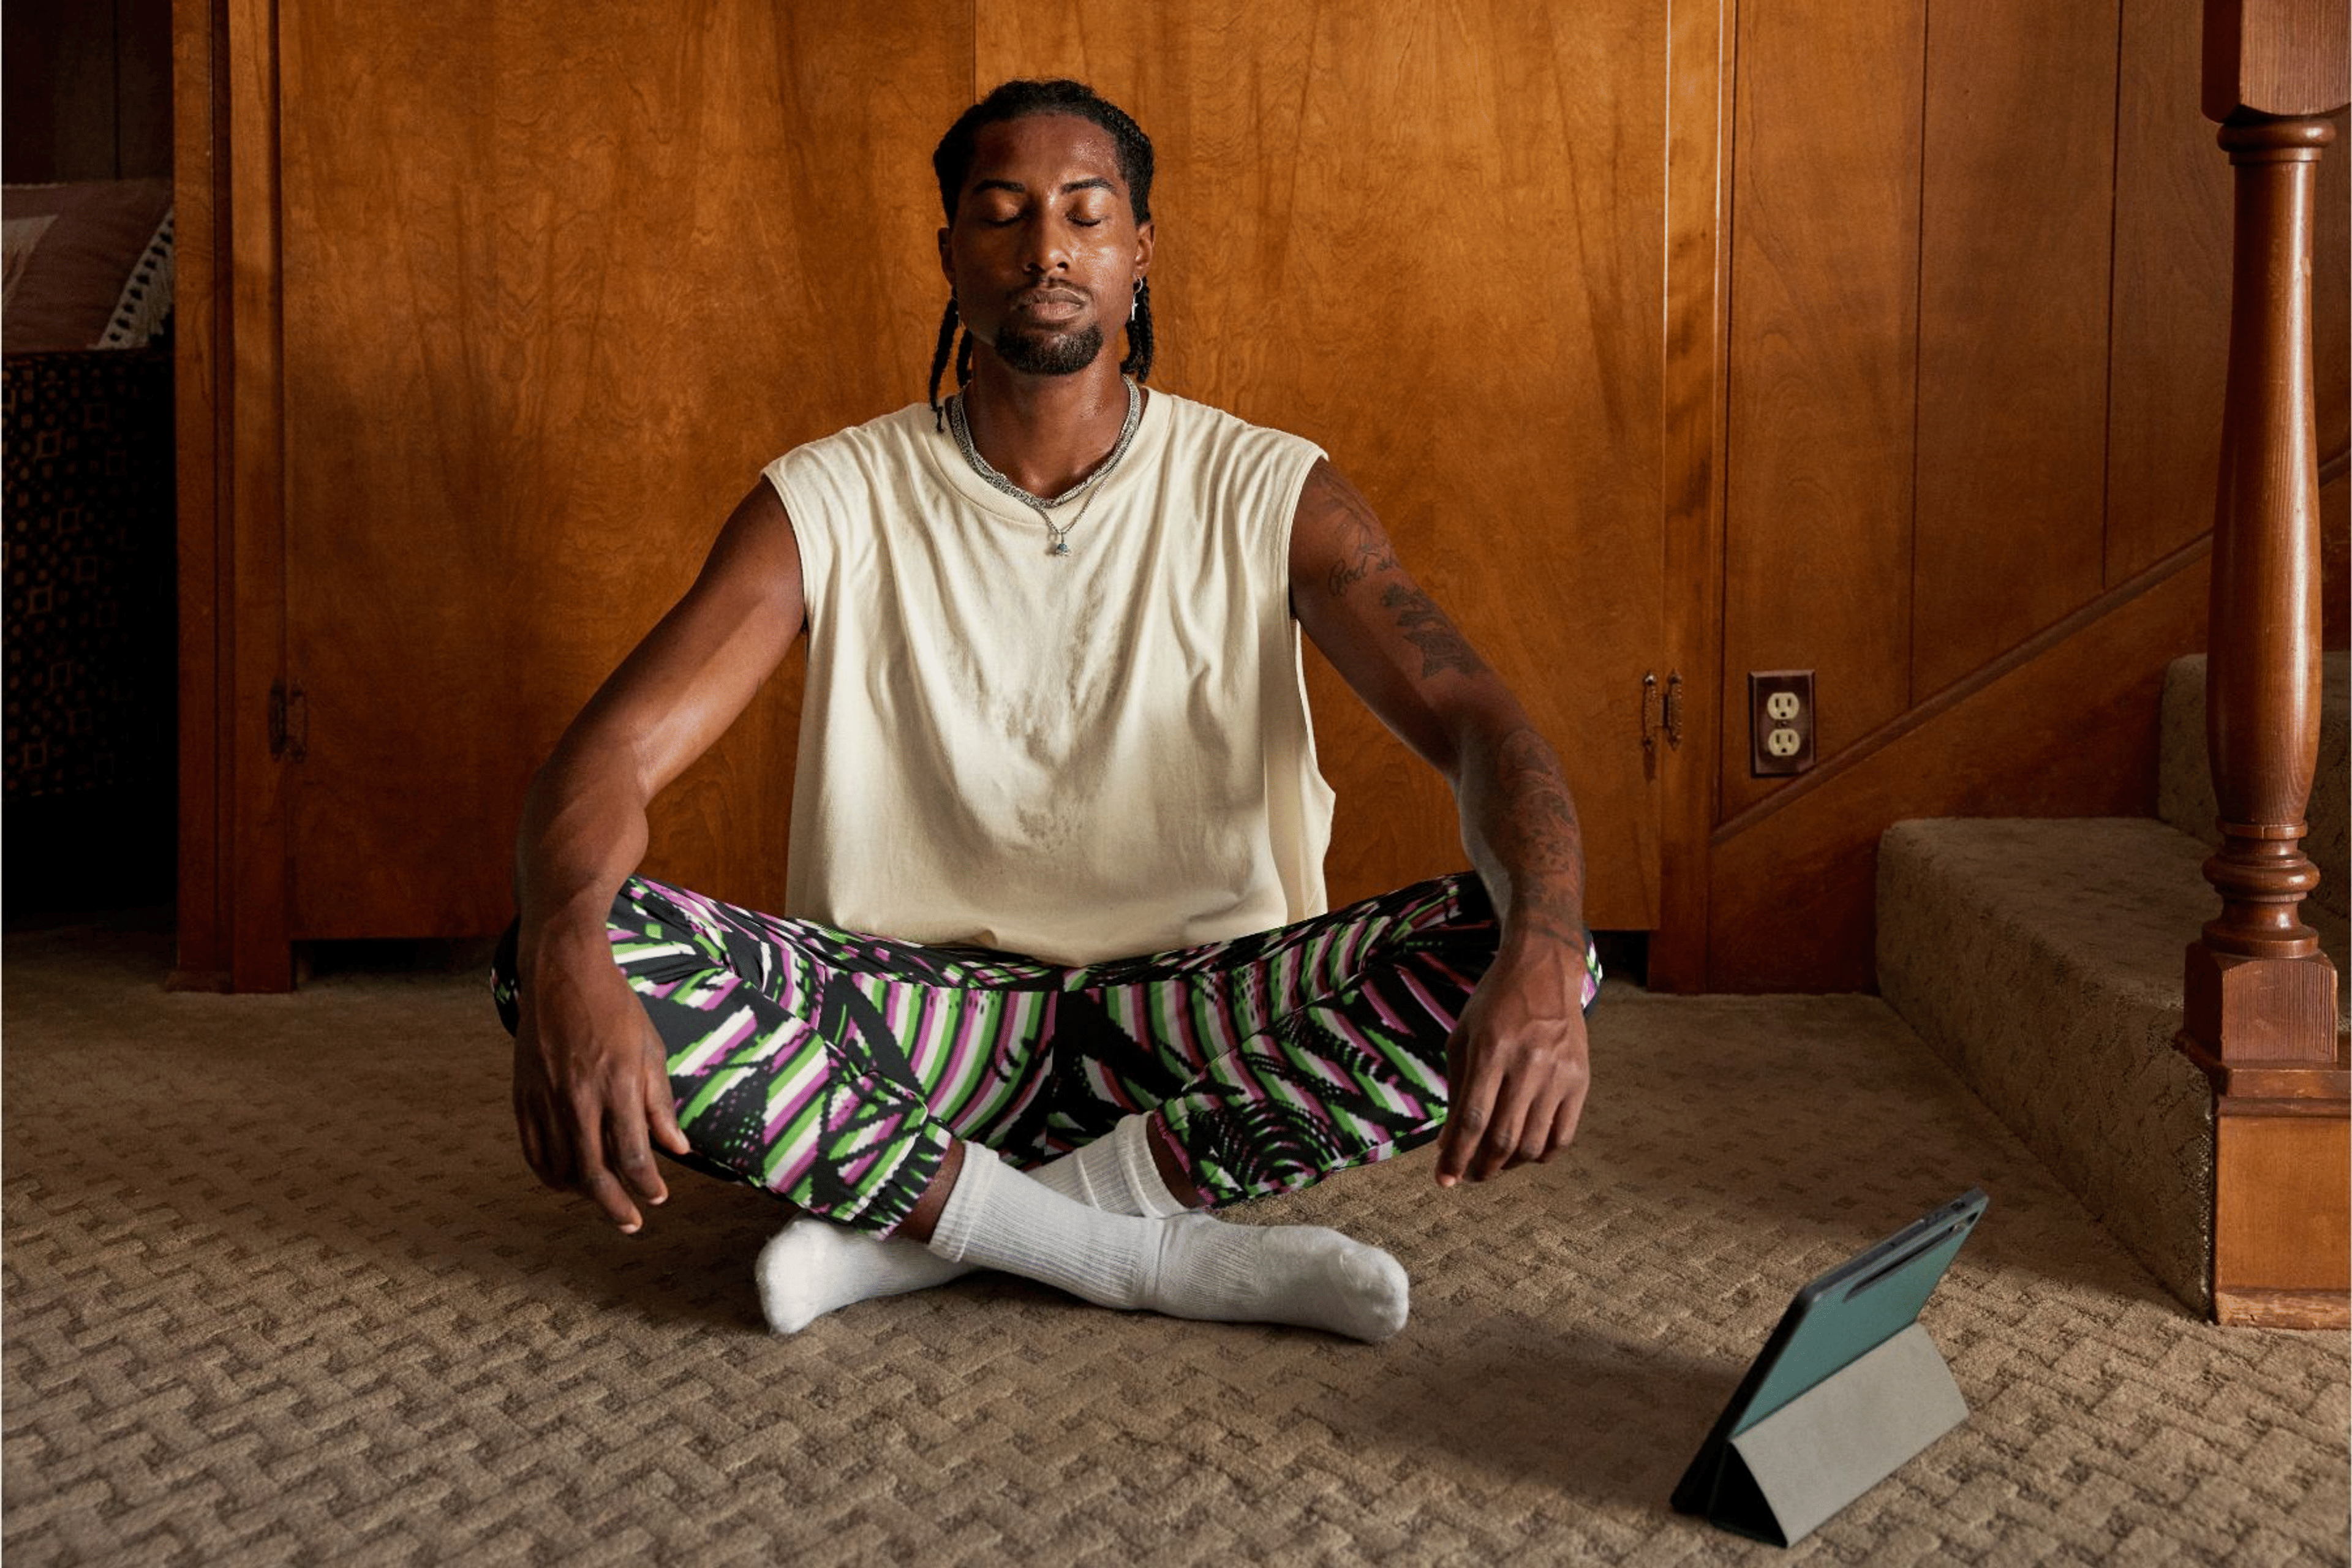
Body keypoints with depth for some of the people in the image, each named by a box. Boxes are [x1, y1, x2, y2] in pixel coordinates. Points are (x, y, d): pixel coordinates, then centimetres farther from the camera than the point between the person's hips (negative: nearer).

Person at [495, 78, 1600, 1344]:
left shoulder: (1266, 494, -2)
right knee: (585, 953, -27)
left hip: (1203, 1025, 1)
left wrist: (1541, 962, -37)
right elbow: (613, 752, -13)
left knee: (1506, 952, -27)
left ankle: (916, 1225, -22)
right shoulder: (832, 503, -2)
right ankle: (1167, 1258, -25)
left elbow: (1482, 729, -13)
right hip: (921, 1021, 0)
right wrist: (566, 964, -37)